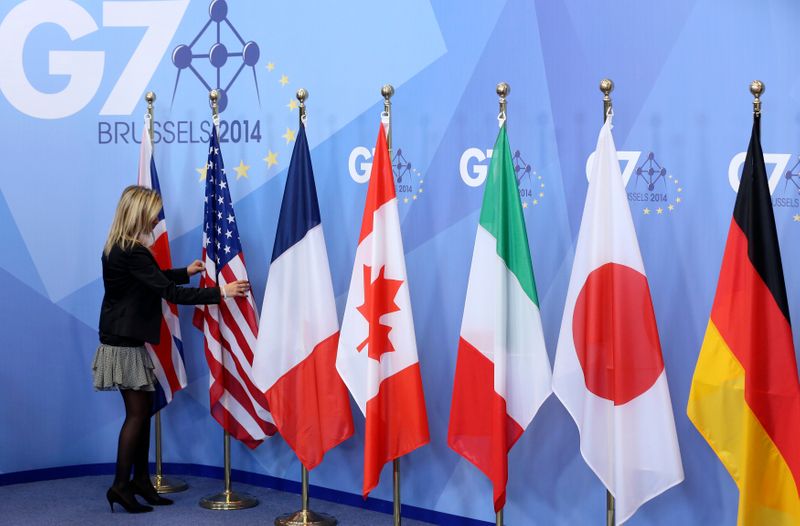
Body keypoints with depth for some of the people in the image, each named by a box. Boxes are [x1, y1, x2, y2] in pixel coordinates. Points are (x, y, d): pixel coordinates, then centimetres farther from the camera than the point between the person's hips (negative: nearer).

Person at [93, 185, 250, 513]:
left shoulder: (119, 248, 8)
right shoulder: (132, 253, -22)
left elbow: (153, 279, 23)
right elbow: (170, 293, -25)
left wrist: (186, 272, 22)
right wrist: (221, 292, -23)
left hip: (124, 339, 10)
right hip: (125, 344, -10)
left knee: (143, 409, 13)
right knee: (137, 412, -2)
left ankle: (141, 479, 21)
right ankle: (121, 485, 7)